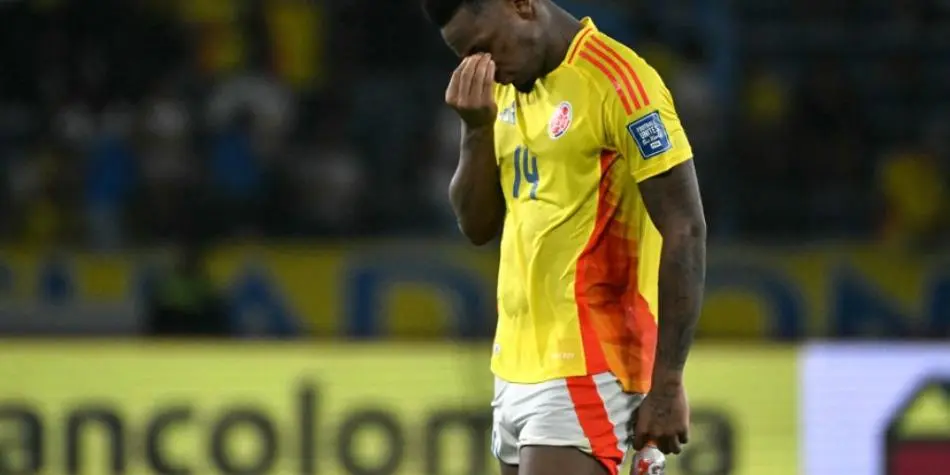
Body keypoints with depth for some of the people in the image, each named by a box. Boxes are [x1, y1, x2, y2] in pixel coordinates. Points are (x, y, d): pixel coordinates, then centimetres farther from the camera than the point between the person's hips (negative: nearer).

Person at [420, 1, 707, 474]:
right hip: (517, 368, 8)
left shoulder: (615, 83, -13)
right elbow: (478, 225, 14)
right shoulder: (508, 89, 13)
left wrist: (666, 384, -15)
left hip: (585, 375, -8)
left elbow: (684, 233, -13)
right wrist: (477, 127, -3)